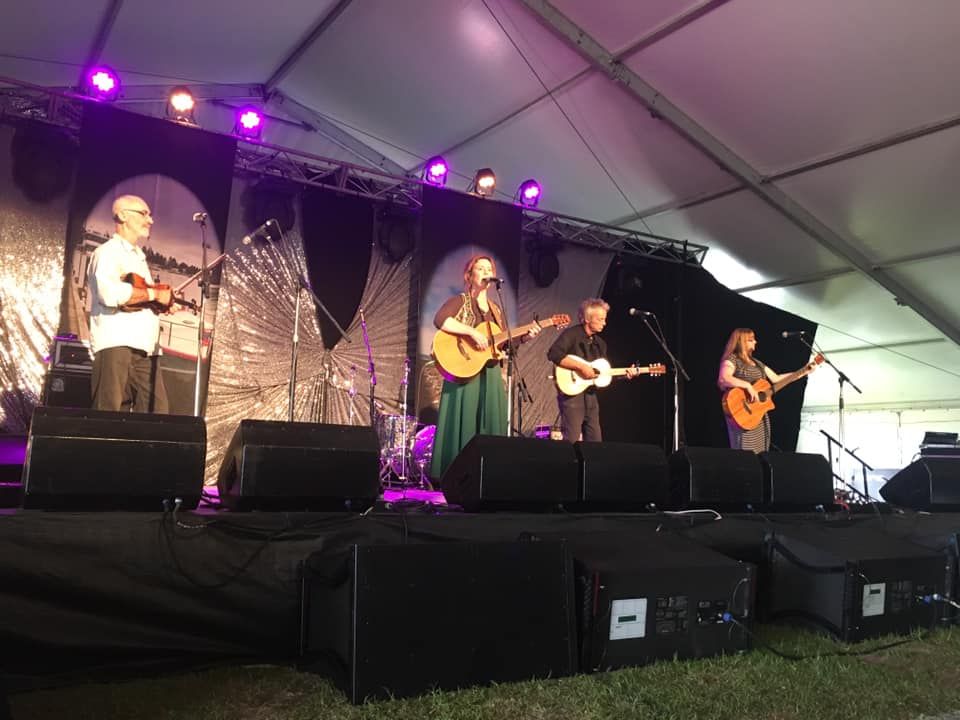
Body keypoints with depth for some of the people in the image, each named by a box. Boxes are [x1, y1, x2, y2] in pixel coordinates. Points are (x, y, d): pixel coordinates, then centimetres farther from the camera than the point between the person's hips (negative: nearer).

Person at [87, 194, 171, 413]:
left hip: (144, 348, 9)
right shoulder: (108, 252, -2)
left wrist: (164, 301, 12)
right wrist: (155, 294, -13)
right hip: (115, 345, -8)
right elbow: (110, 293, -22)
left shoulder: (138, 257, 27)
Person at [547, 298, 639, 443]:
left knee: (595, 441, 9)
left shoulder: (600, 343, 16)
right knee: (571, 441, -11)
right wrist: (581, 366, -23)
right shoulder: (571, 334, -8)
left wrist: (624, 373, 3)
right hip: (572, 393, -8)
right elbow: (553, 354, -24)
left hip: (591, 395, 8)